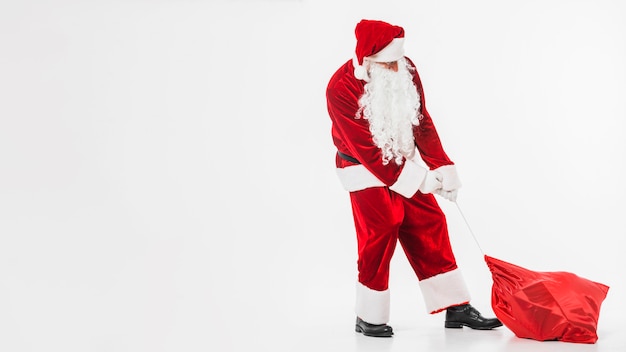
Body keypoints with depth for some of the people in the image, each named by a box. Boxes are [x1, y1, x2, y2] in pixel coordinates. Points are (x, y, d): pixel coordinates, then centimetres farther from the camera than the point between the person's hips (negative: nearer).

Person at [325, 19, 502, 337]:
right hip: (365, 169, -5)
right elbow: (366, 149, -25)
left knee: (430, 226, 3)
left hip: (405, 161, 6)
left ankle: (456, 307, 11)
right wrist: (417, 178, -22)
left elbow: (422, 122, -3)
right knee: (380, 232, -13)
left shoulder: (406, 70, -11)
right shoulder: (341, 89, -27)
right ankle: (369, 318, 4)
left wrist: (442, 168, -10)